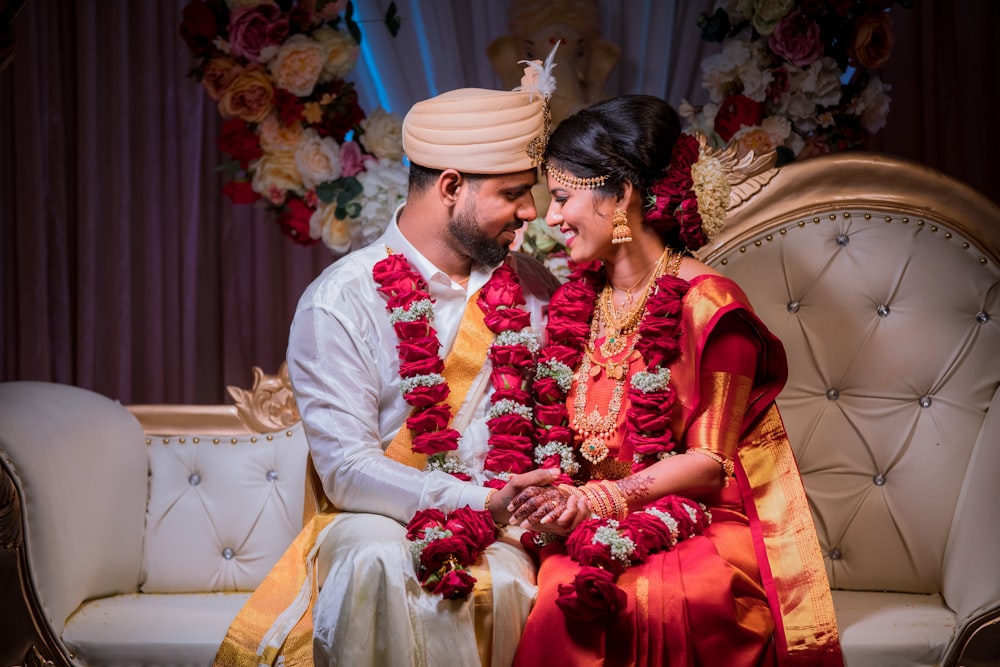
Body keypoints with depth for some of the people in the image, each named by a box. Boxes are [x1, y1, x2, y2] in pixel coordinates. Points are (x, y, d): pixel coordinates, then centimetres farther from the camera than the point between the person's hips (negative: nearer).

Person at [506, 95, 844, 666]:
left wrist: (594, 501, -20)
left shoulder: (710, 307, -7)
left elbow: (709, 463, -9)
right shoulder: (575, 303, 13)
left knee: (653, 601, -37)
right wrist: (555, 506, -12)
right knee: (563, 598, -30)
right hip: (591, 533, 4)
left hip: (695, 528, -4)